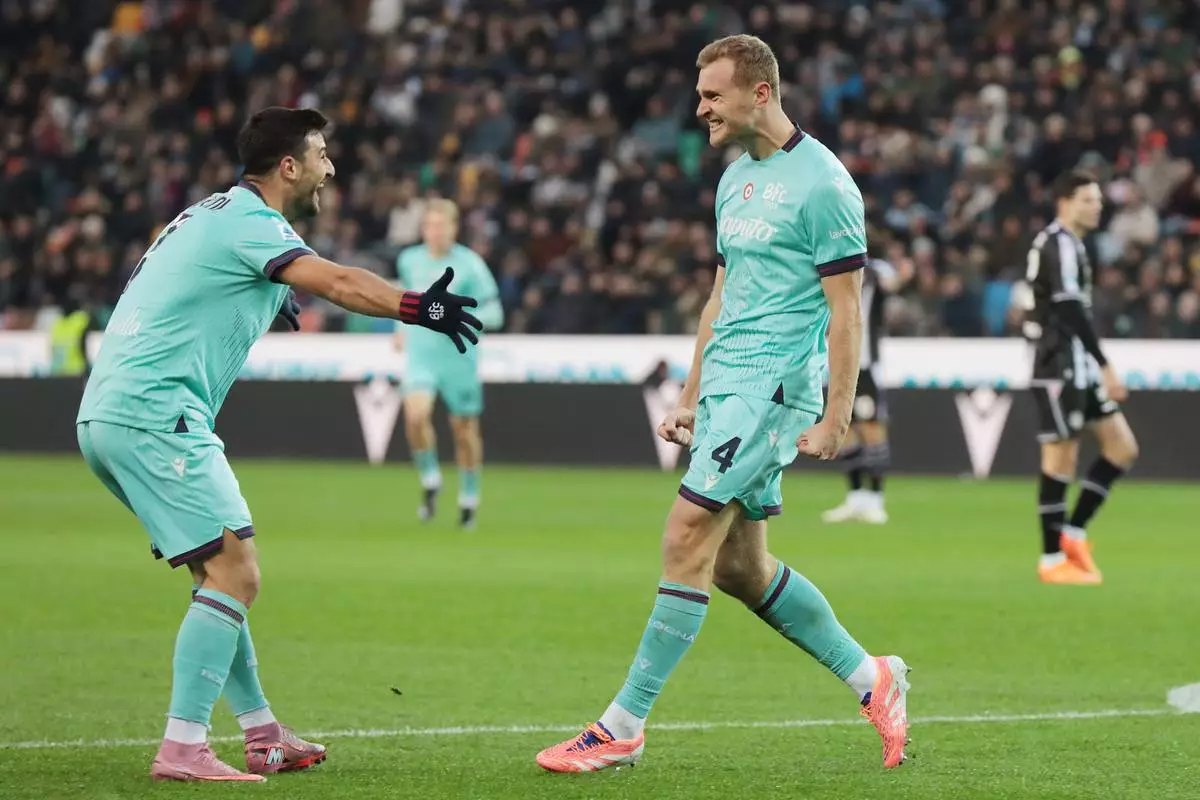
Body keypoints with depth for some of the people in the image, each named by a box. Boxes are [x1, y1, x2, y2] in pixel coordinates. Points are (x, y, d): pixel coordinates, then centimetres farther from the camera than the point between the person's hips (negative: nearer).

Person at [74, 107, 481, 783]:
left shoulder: (215, 215, 21)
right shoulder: (249, 223, -10)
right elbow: (339, 284, -25)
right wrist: (419, 308, -34)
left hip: (110, 414, 10)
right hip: (152, 415, -10)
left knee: (221, 573, 16)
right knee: (235, 573, -13)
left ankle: (262, 734, 19)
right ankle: (183, 748, -18)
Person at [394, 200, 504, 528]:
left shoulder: (470, 264, -9)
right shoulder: (409, 260, 4)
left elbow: (494, 314, -10)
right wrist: (402, 325, 18)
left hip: (459, 357, -2)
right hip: (420, 354, 2)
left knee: (465, 429, 6)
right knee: (415, 416, -21)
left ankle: (469, 500, 26)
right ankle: (430, 481, 2)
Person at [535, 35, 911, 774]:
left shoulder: (822, 182, -11)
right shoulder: (736, 179, 16)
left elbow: (845, 307, -12)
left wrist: (836, 417, -16)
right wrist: (691, 397, 22)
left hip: (774, 385, -9)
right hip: (725, 382, 9)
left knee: (689, 537, -13)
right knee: (738, 565, 9)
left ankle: (624, 726, -10)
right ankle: (872, 678, 24)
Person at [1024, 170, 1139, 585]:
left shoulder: (1068, 243, 17)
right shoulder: (1060, 244, -14)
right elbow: (1072, 312, -21)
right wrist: (1106, 367, -22)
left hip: (1079, 366, 10)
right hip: (1059, 367, -10)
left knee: (1122, 447, 6)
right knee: (1060, 458, -5)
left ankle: (1073, 532, 11)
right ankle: (1053, 559, 2)